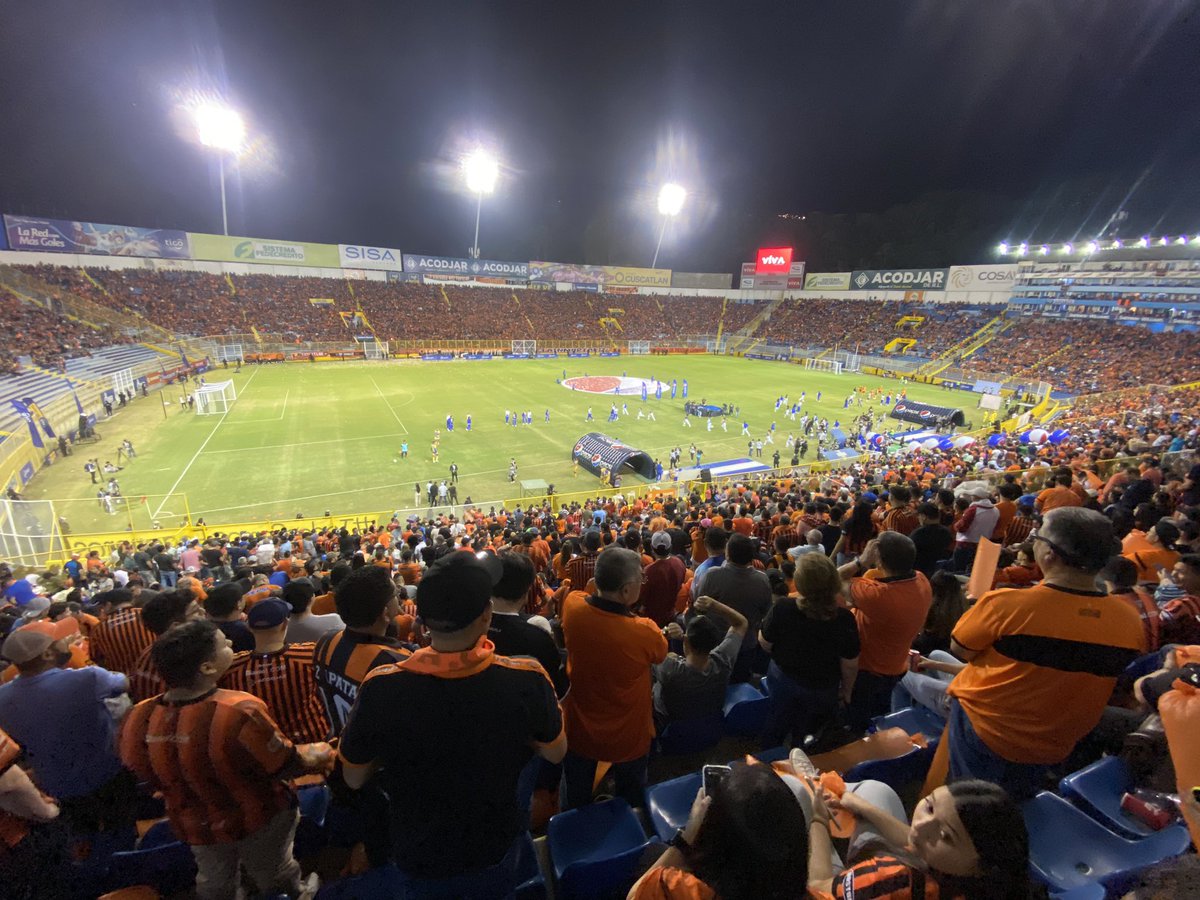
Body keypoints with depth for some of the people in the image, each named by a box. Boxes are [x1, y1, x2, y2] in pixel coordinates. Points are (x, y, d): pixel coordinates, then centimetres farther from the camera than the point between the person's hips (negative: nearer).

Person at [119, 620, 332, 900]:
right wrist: (321, 754, -5)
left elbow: (152, 778, -3)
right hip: (258, 818, -4)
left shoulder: (139, 718, -24)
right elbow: (287, 766, -26)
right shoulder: (238, 712, -41)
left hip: (194, 824, 4)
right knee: (275, 877, 25)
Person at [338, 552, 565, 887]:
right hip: (496, 847, 0)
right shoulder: (526, 680, -33)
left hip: (417, 853, 0)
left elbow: (353, 778, -13)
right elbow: (555, 753, -13)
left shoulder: (381, 688, -33)